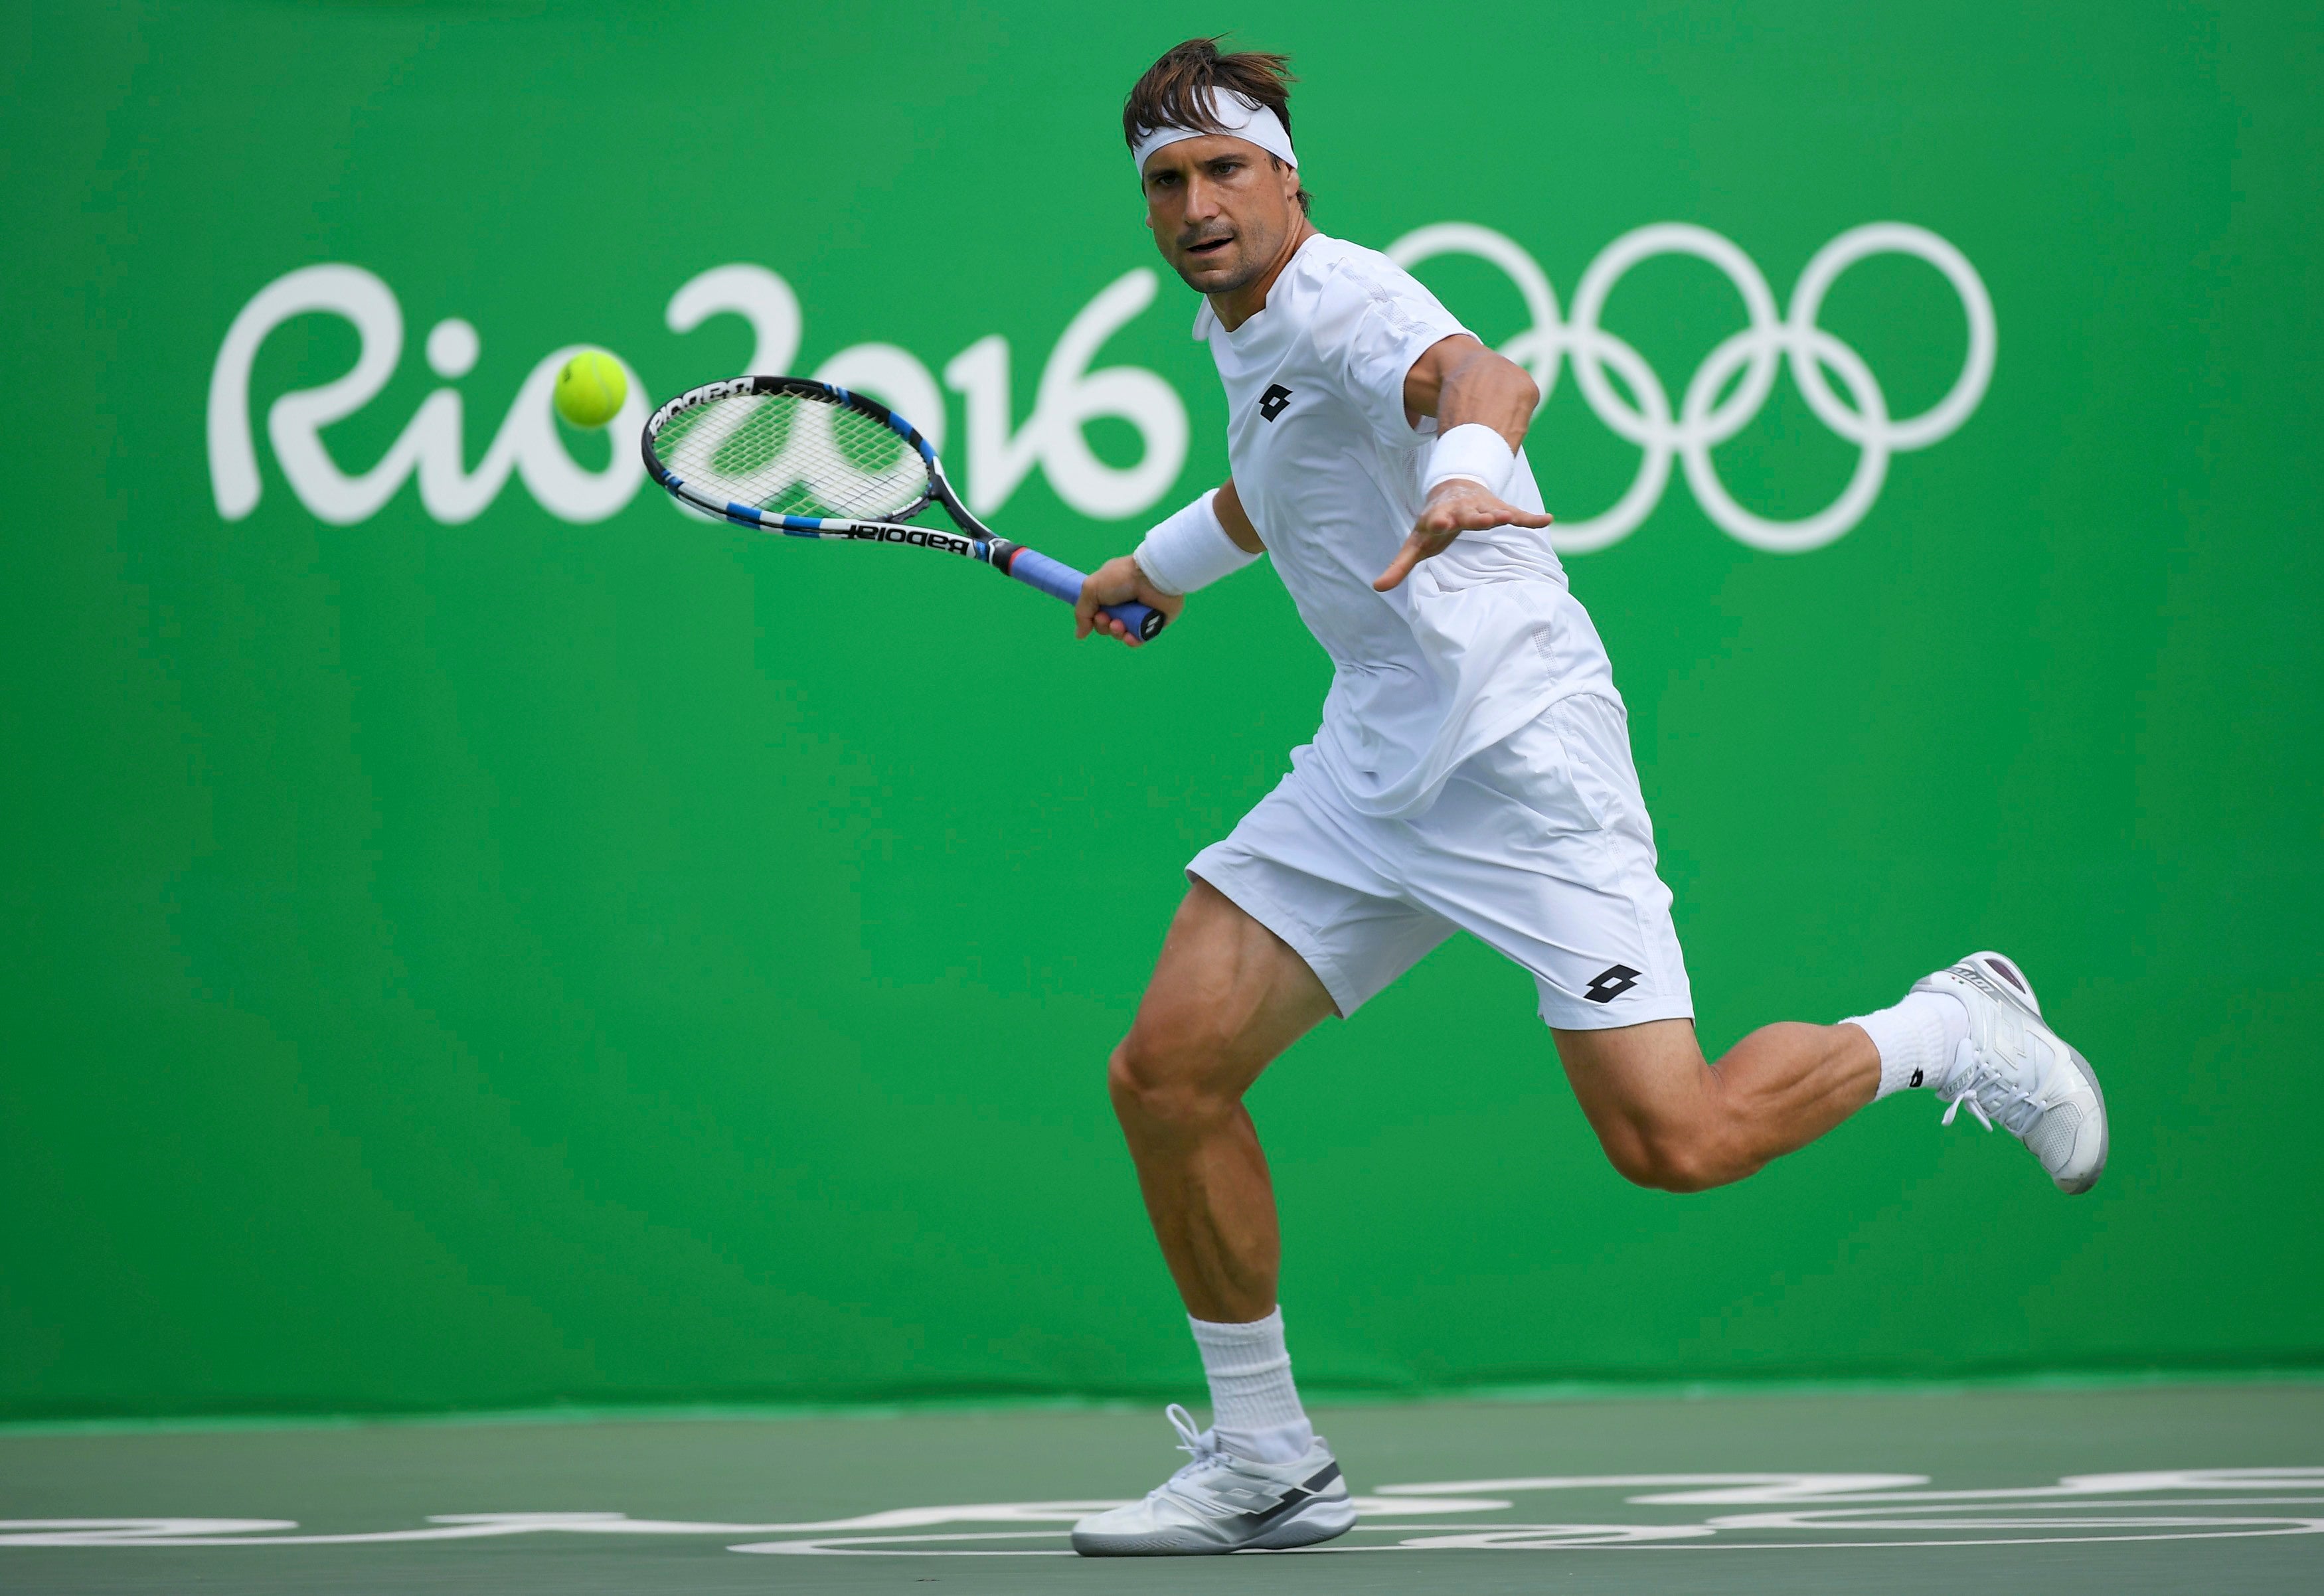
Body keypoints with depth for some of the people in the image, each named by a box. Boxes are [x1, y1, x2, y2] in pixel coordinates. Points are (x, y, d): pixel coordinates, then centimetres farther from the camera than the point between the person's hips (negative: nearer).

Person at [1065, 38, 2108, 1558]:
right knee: (1168, 1071, -5)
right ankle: (1264, 1462, 8)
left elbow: (1486, 380, -39)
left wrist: (1464, 473, -61)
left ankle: (1956, 1033, 12)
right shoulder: (1241, 327, 15)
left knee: (1673, 1140, -16)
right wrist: (1157, 567, 52)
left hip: (1521, 743, -9)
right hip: (1373, 761, 9)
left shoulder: (1339, 297, -14)